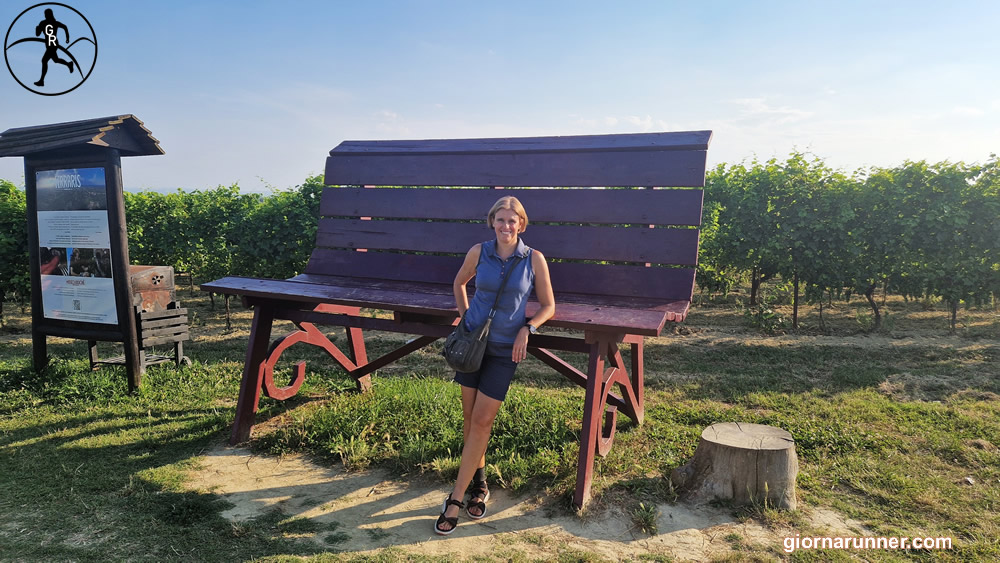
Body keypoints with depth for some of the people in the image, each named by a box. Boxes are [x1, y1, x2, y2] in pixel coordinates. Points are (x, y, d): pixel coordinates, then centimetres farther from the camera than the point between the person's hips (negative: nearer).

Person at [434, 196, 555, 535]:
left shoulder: (534, 260, -7)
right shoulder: (478, 252, -3)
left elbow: (548, 306, 1)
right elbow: (459, 283, 17)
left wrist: (526, 329, -14)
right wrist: (465, 316, 6)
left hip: (504, 350, -2)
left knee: (482, 421, -4)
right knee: (469, 416, 9)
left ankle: (456, 498, 4)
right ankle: (478, 480, 31)